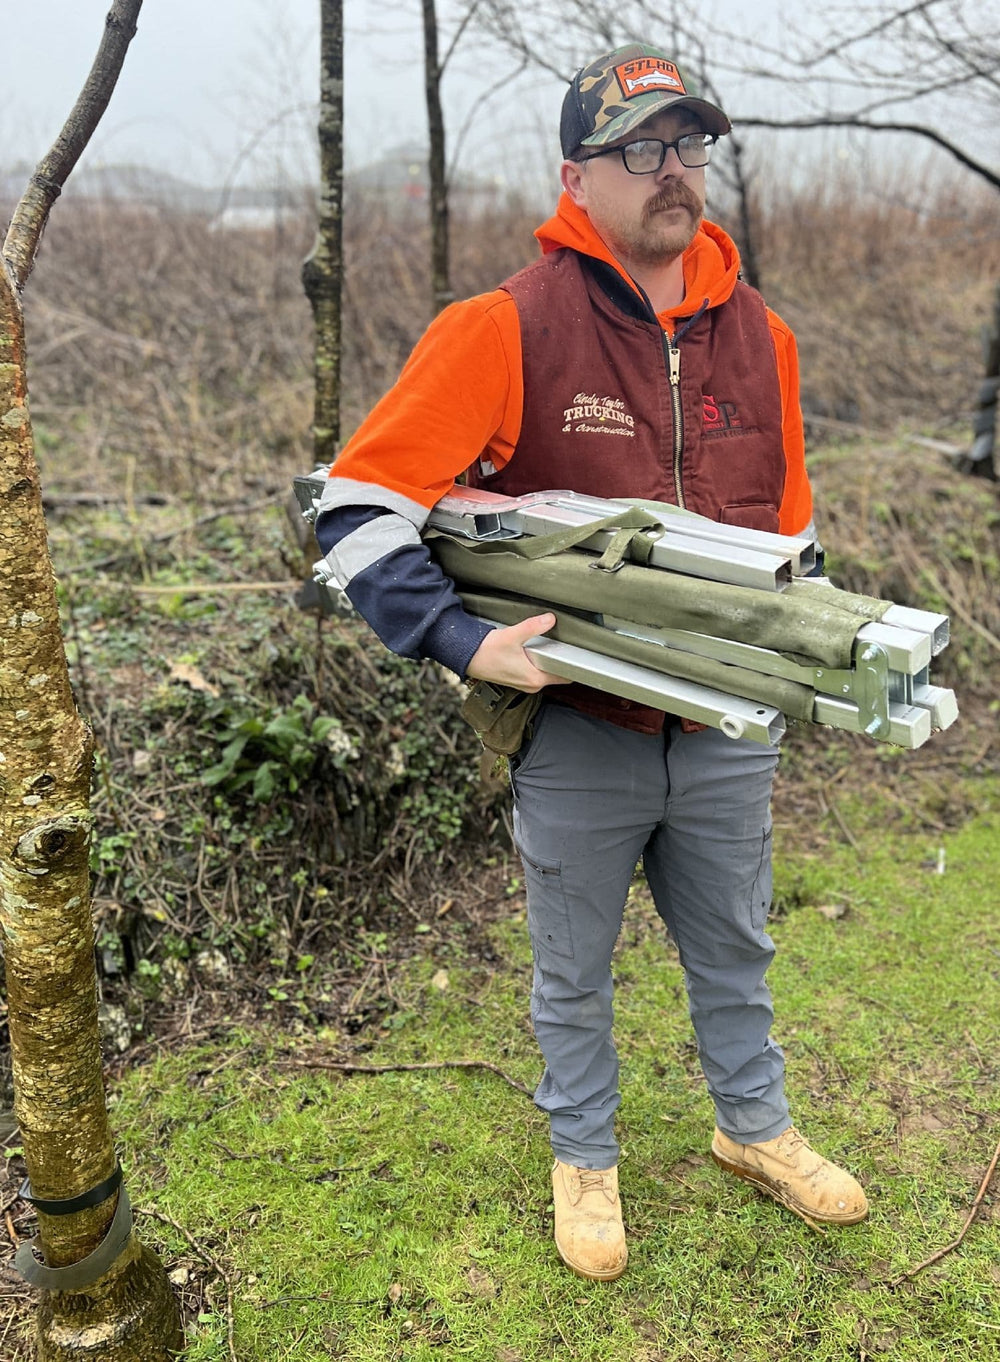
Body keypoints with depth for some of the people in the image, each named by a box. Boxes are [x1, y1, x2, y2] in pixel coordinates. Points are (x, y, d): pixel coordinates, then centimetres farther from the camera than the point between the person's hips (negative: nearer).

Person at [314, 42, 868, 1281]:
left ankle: (754, 1128, 50)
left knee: (733, 952, 24)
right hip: (575, 729, -3)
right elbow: (359, 502, -16)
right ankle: (583, 1159, 43)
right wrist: (463, 643, -25)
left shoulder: (759, 335, 2)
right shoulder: (507, 328, -14)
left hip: (725, 733, 4)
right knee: (574, 977, 18)